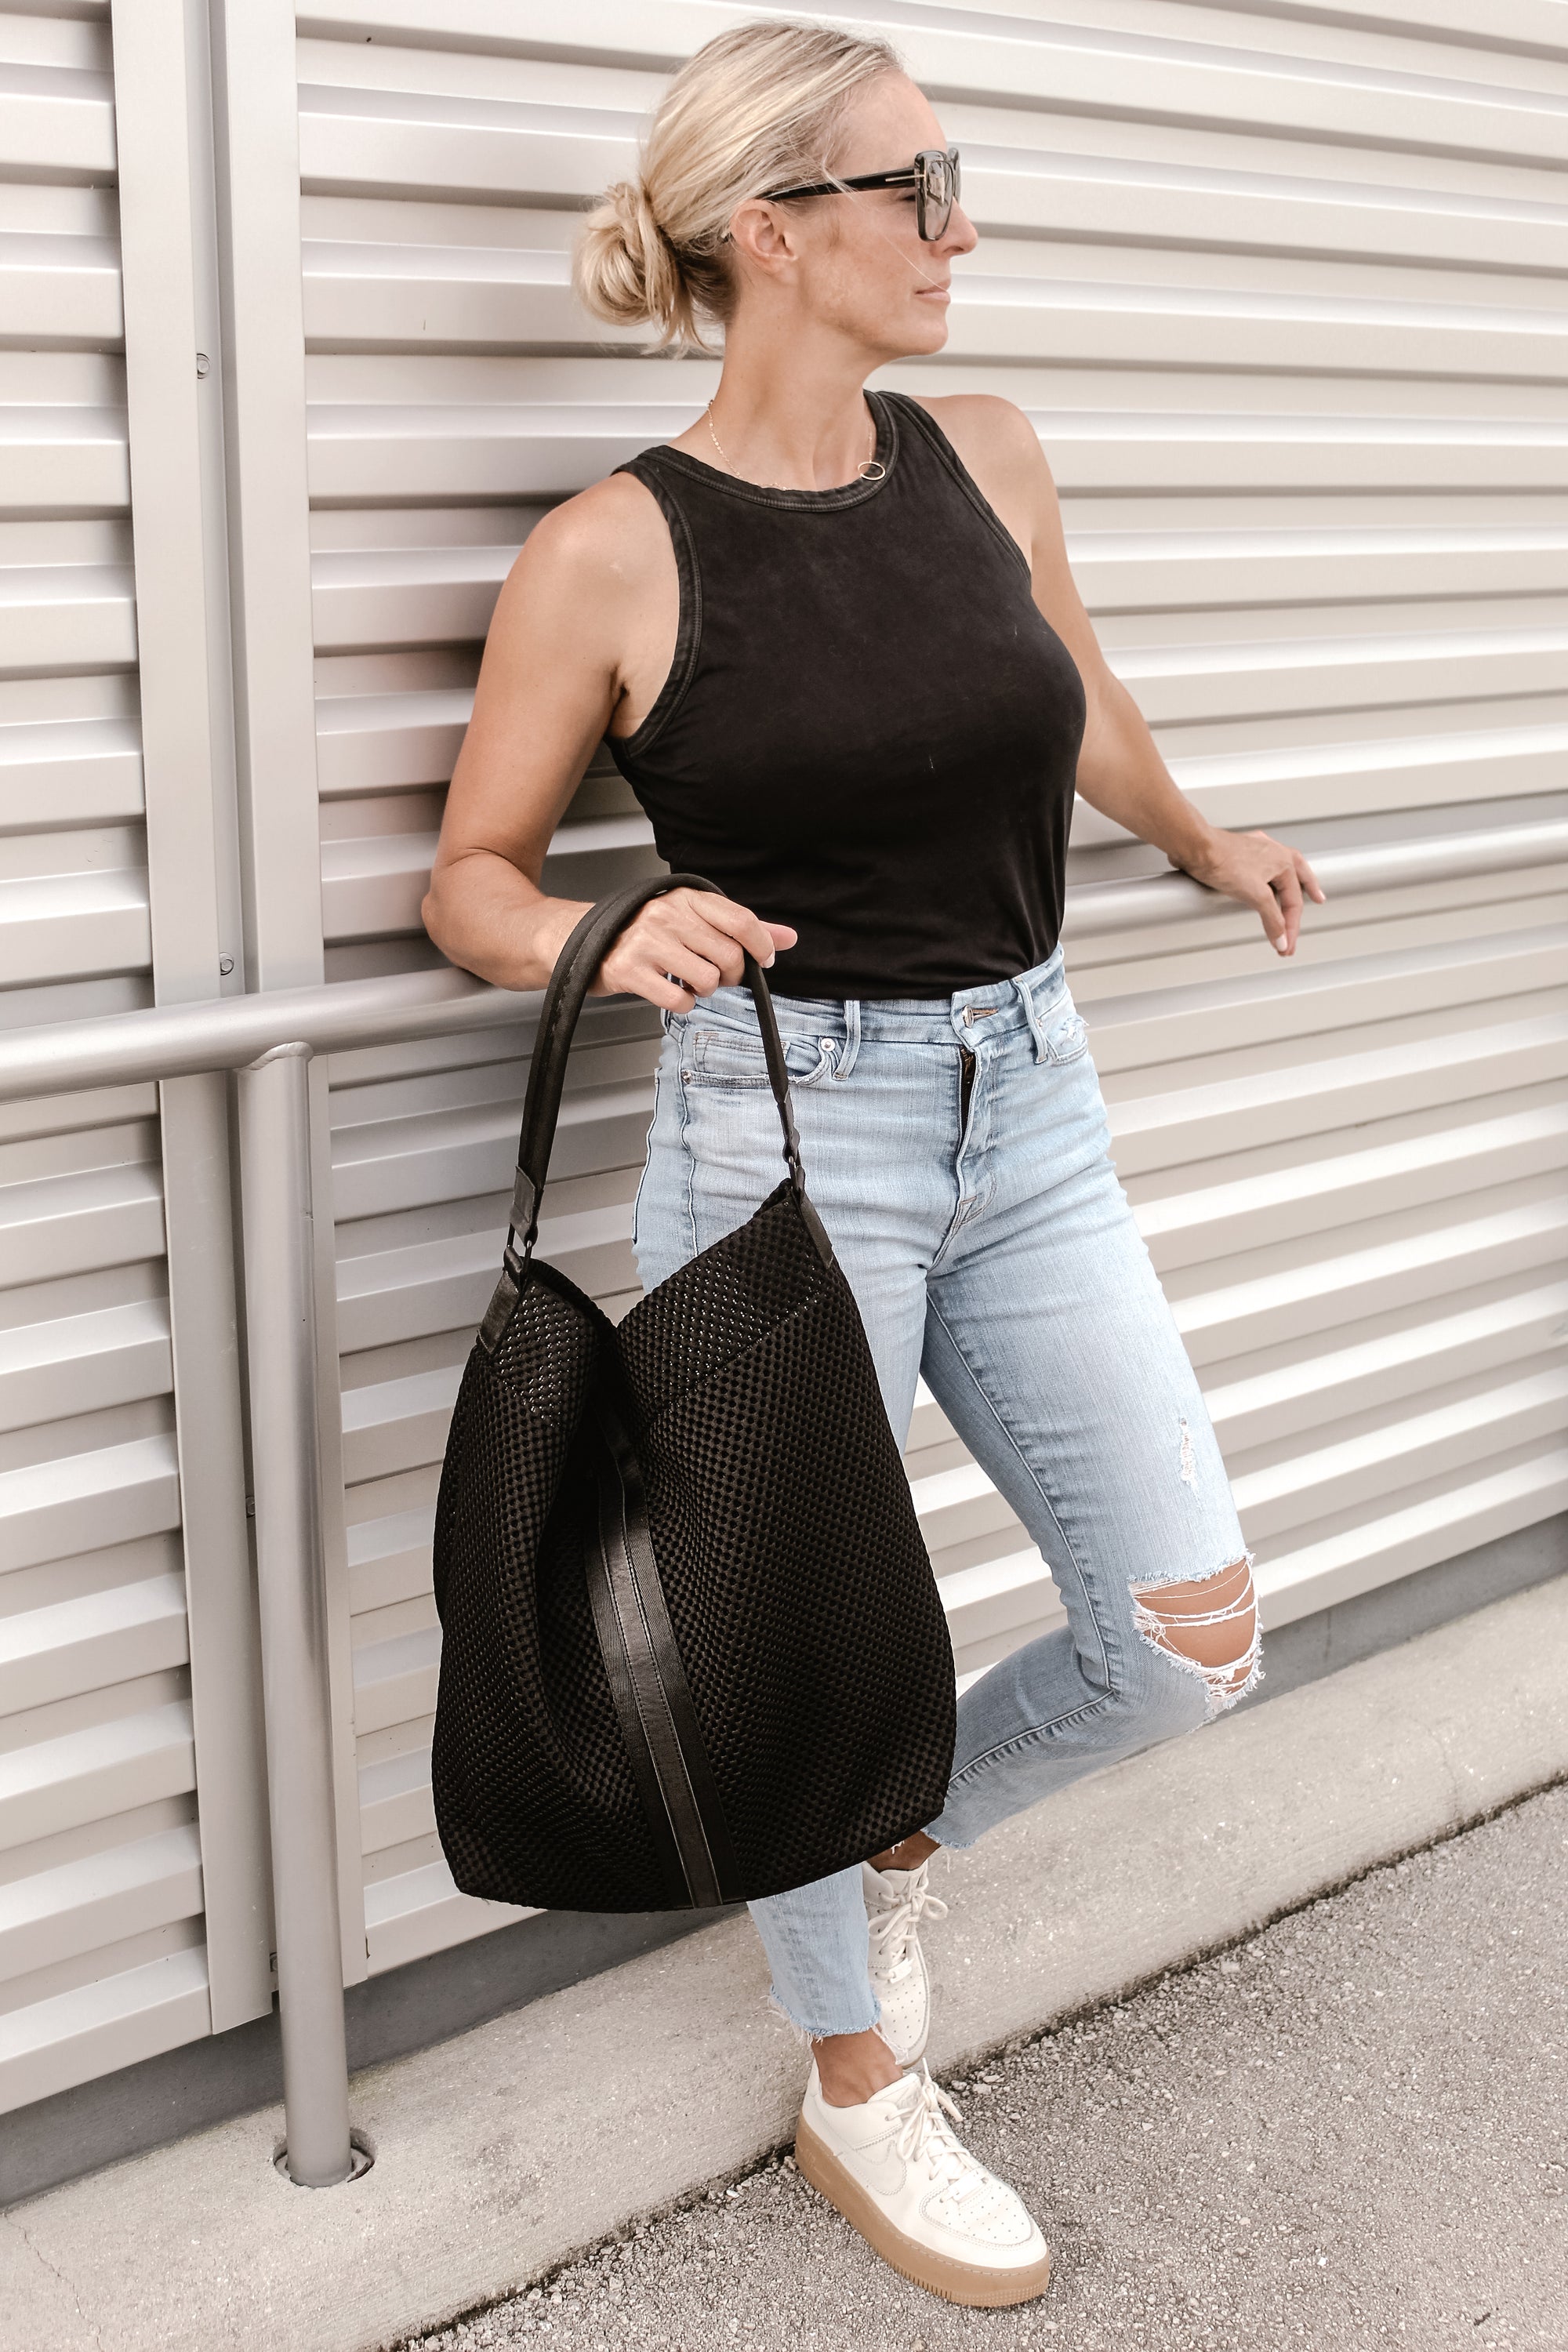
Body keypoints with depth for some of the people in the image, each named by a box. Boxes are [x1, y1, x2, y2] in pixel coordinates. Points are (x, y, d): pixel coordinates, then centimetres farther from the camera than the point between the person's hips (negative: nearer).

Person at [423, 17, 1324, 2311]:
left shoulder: (986, 458, 4)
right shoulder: (612, 552, -10)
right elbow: (470, 881, -2)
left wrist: (1207, 845, 40)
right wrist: (613, 936, -23)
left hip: (1030, 1113, 6)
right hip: (783, 1129, -5)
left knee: (1192, 1637, 6)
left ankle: (909, 1830, 36)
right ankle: (858, 2094, 33)